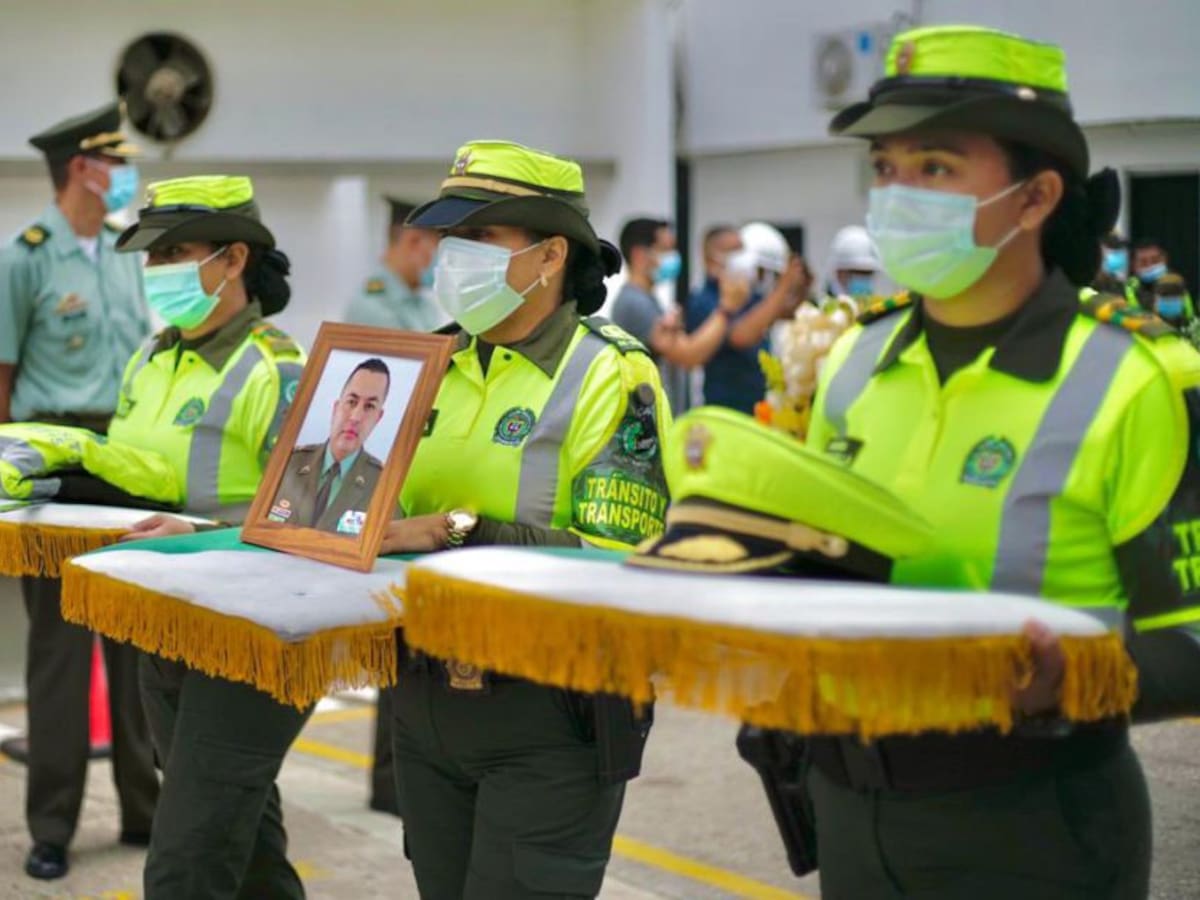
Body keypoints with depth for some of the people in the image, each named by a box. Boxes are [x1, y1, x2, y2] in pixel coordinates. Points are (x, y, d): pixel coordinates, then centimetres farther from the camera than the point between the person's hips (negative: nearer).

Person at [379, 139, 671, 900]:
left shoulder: (610, 378, -12)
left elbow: (618, 561, -21)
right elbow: (402, 510, 16)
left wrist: (459, 534, -25)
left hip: (550, 716, -7)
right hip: (427, 698, 7)